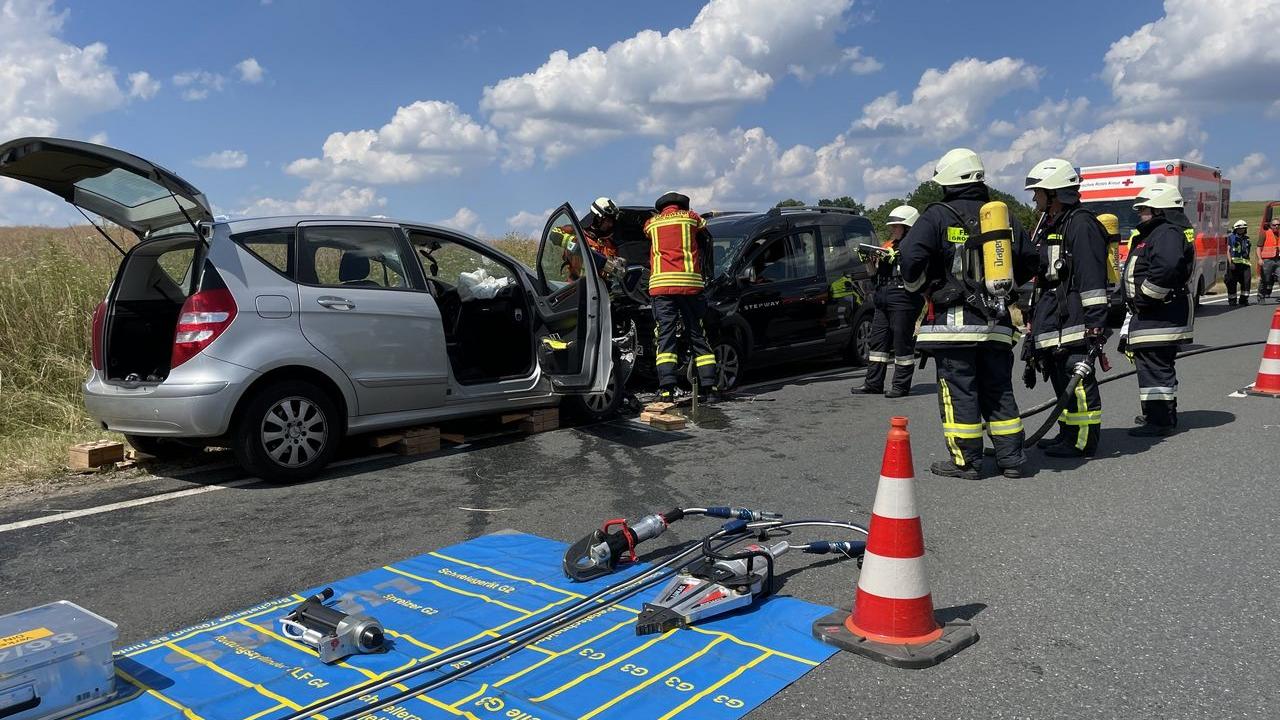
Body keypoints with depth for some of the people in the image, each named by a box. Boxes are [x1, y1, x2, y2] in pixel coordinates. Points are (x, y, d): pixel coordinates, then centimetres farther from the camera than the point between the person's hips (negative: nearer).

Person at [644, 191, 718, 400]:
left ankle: (667, 388, -14)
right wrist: (705, 268, 42)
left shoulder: (651, 223, 18)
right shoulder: (691, 217, 17)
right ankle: (710, 385, 2)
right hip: (690, 282, 0)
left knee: (665, 335, -3)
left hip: (661, 284, 0)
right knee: (697, 335, 6)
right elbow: (707, 240, 29)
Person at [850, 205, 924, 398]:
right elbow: (874, 272, 21)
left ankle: (902, 386, 3)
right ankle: (873, 384, 14)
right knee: (878, 340, 9)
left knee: (902, 342, -3)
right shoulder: (889, 245, 19)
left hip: (903, 301, -8)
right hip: (882, 301, 8)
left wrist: (895, 259, -21)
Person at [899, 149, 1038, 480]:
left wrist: (917, 286, 1)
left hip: (953, 319, -6)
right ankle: (1011, 459, 17)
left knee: (958, 390, 0)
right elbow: (1029, 260, 17)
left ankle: (966, 460, 4)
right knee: (999, 390, 13)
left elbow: (911, 255, -18)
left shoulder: (938, 216, -5)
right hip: (997, 321, 6)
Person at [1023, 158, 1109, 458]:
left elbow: (1093, 278, -18)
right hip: (1050, 320, 10)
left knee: (1078, 381, -5)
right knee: (1061, 380, 15)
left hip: (1072, 322, -10)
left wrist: (1095, 322, -21)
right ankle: (1069, 434, 25)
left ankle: (1083, 441, 1)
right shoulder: (1048, 227, 20)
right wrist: (1035, 318, 26)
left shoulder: (1081, 224, -11)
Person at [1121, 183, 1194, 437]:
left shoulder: (1168, 233, -15)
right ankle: (1166, 414, 31)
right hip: (1154, 314, 11)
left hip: (1158, 316, -11)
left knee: (1154, 366, -9)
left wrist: (1145, 297, -22)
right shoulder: (1156, 232, 21)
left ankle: (1159, 421, -5)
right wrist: (1135, 304, 21)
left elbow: (1166, 268, -33)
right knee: (1160, 366, 19)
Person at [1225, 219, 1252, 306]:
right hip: (1234, 263, -4)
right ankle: (1232, 300, 10)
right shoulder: (1231, 237, 5)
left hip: (1245, 263, 4)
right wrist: (1230, 262, -11)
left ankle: (1244, 299, 1)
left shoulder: (1246, 239, 19)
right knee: (1232, 282, 0)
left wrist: (1250, 263, 16)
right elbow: (1228, 251, -1)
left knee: (1246, 281, -7)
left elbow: (1249, 253, 22)